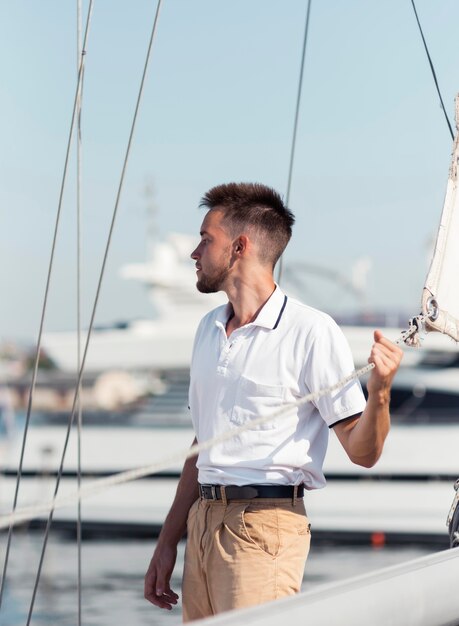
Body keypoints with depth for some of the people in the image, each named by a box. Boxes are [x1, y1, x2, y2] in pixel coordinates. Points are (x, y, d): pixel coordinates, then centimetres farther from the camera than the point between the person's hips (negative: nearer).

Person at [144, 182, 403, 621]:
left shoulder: (311, 331, -7)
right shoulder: (209, 329, 16)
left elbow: (362, 452, -10)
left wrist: (380, 391, -29)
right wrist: (167, 543, 19)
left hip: (265, 526, -7)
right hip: (203, 520, 7)